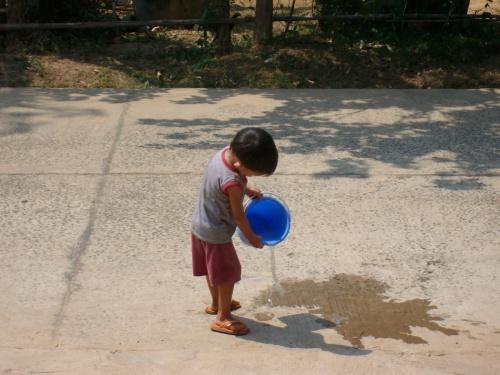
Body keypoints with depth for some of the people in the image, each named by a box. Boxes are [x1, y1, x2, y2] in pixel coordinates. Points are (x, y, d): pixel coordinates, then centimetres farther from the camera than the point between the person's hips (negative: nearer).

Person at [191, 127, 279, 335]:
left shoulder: (224, 153, -12)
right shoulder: (232, 182, -35)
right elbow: (238, 216, -21)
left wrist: (247, 190, 11)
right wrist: (252, 237, -5)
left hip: (200, 225, 9)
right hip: (216, 233, -9)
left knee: (214, 269, 26)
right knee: (228, 273, 7)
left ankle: (216, 304, 45)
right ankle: (223, 318, 19)